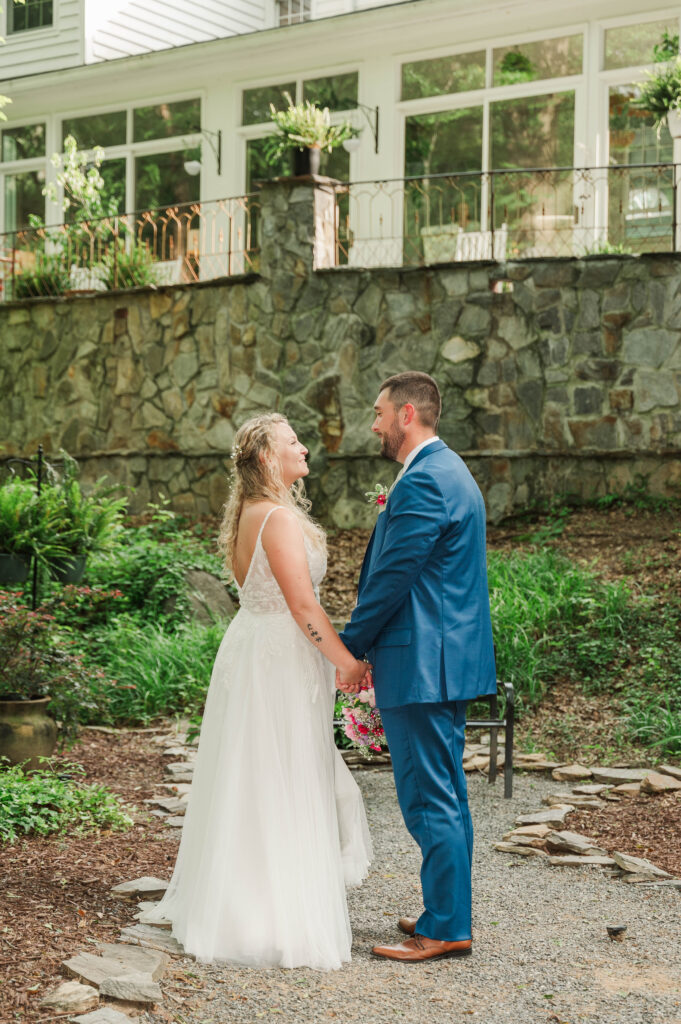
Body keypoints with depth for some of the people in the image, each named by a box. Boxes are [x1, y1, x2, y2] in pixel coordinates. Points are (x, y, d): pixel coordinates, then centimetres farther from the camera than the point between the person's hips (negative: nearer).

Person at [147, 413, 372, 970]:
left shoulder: (246, 514, 12)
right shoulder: (281, 517, -18)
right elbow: (302, 605, -21)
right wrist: (347, 662, -13)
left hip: (249, 652, 10)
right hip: (283, 659, -9)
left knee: (247, 783, 16)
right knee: (284, 786, -1)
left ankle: (228, 902, 27)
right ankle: (280, 918, 7)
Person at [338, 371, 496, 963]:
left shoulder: (424, 481, -18)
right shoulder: (450, 471, 17)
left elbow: (392, 577, -18)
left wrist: (348, 647, -7)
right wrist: (365, 645, 18)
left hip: (421, 664, -11)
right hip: (447, 659, 11)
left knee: (429, 799, -4)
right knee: (445, 794, 16)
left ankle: (446, 929, 4)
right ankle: (449, 915, 25)